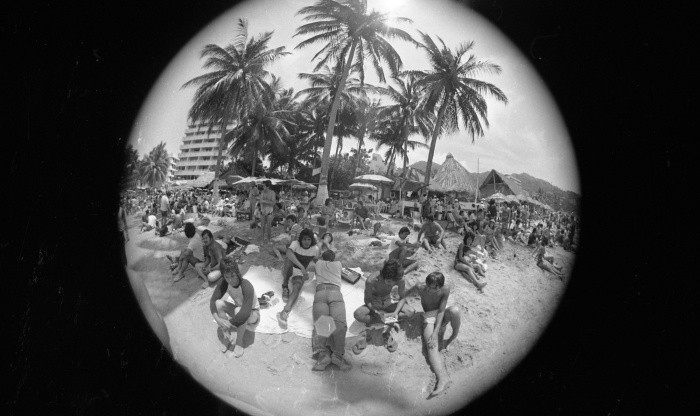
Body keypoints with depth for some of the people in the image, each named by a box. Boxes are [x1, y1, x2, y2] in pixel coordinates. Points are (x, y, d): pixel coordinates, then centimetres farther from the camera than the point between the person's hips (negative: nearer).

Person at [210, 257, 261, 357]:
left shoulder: (246, 286, -35)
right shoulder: (224, 283, -18)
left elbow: (245, 313, -41)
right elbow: (213, 300, -18)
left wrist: (229, 323, -34)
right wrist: (217, 318, -34)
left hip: (253, 313, -5)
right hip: (238, 309, 6)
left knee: (239, 310, -39)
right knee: (218, 303, -21)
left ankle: (239, 342, -17)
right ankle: (227, 337, -12)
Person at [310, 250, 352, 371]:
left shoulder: (318, 263, 33)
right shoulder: (338, 264, 33)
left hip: (320, 292, 1)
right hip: (335, 292, 0)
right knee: (339, 322, -20)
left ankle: (322, 354, -41)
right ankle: (338, 354, -40)